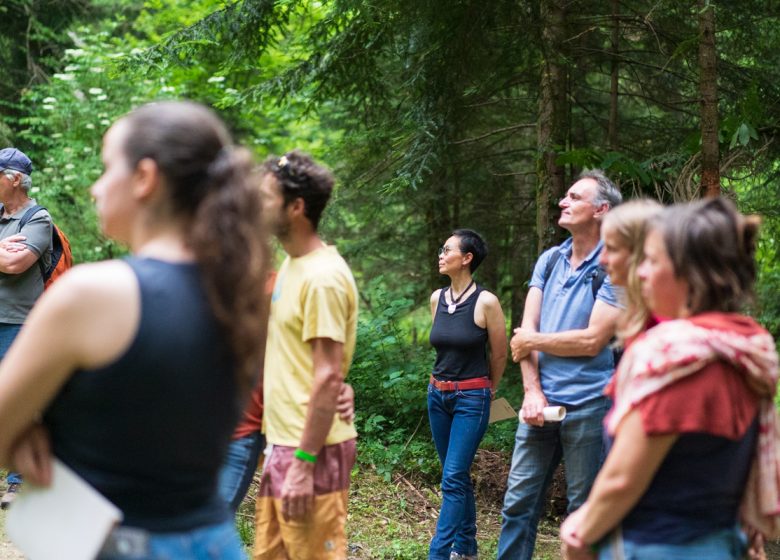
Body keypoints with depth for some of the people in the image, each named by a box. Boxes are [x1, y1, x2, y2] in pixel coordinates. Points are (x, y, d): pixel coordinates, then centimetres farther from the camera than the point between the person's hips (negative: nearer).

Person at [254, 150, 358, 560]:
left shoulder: (323, 277, -17)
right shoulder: (291, 265, 13)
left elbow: (328, 378, -20)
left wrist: (304, 463, -21)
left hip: (310, 451, -9)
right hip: (282, 443, 9)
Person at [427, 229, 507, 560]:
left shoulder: (485, 302, -13)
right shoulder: (437, 299, 4)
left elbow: (499, 355, -1)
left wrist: (487, 392, 13)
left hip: (471, 398, -6)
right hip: (438, 395, 6)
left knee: (453, 478, -9)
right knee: (457, 475, 14)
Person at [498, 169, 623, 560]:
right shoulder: (549, 260, 10)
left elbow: (592, 341, -15)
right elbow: (526, 331, 4)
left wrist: (534, 342, -3)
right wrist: (532, 391, -8)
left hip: (586, 405, -5)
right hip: (541, 401, 5)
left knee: (585, 507, 6)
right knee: (519, 499, 6)